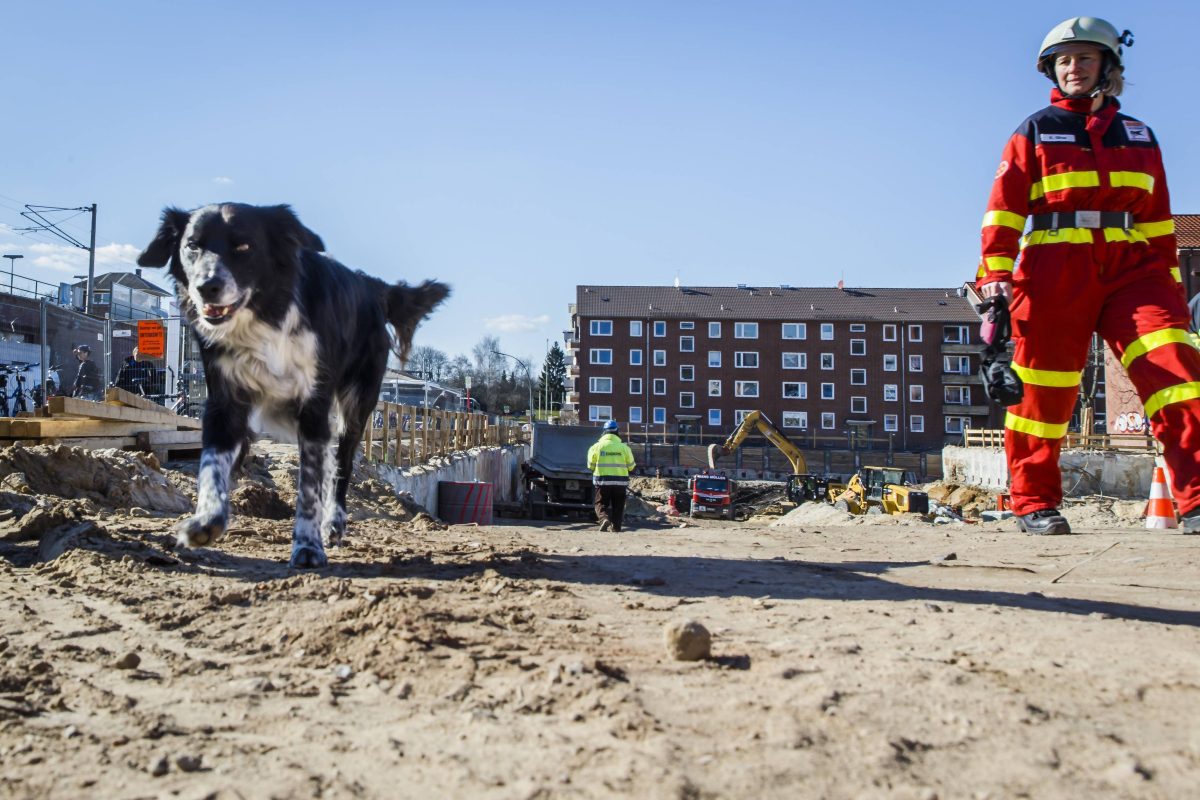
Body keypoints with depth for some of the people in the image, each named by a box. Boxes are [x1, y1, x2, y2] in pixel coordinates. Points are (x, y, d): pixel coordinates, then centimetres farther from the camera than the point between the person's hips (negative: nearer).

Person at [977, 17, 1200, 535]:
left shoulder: (1139, 137, 21)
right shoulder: (1034, 133, 11)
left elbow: (1158, 219, 22)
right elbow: (1004, 207, 2)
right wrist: (996, 272, -10)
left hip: (1131, 268, 3)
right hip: (1056, 269, -2)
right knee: (1043, 387, -3)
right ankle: (1033, 502, 9)